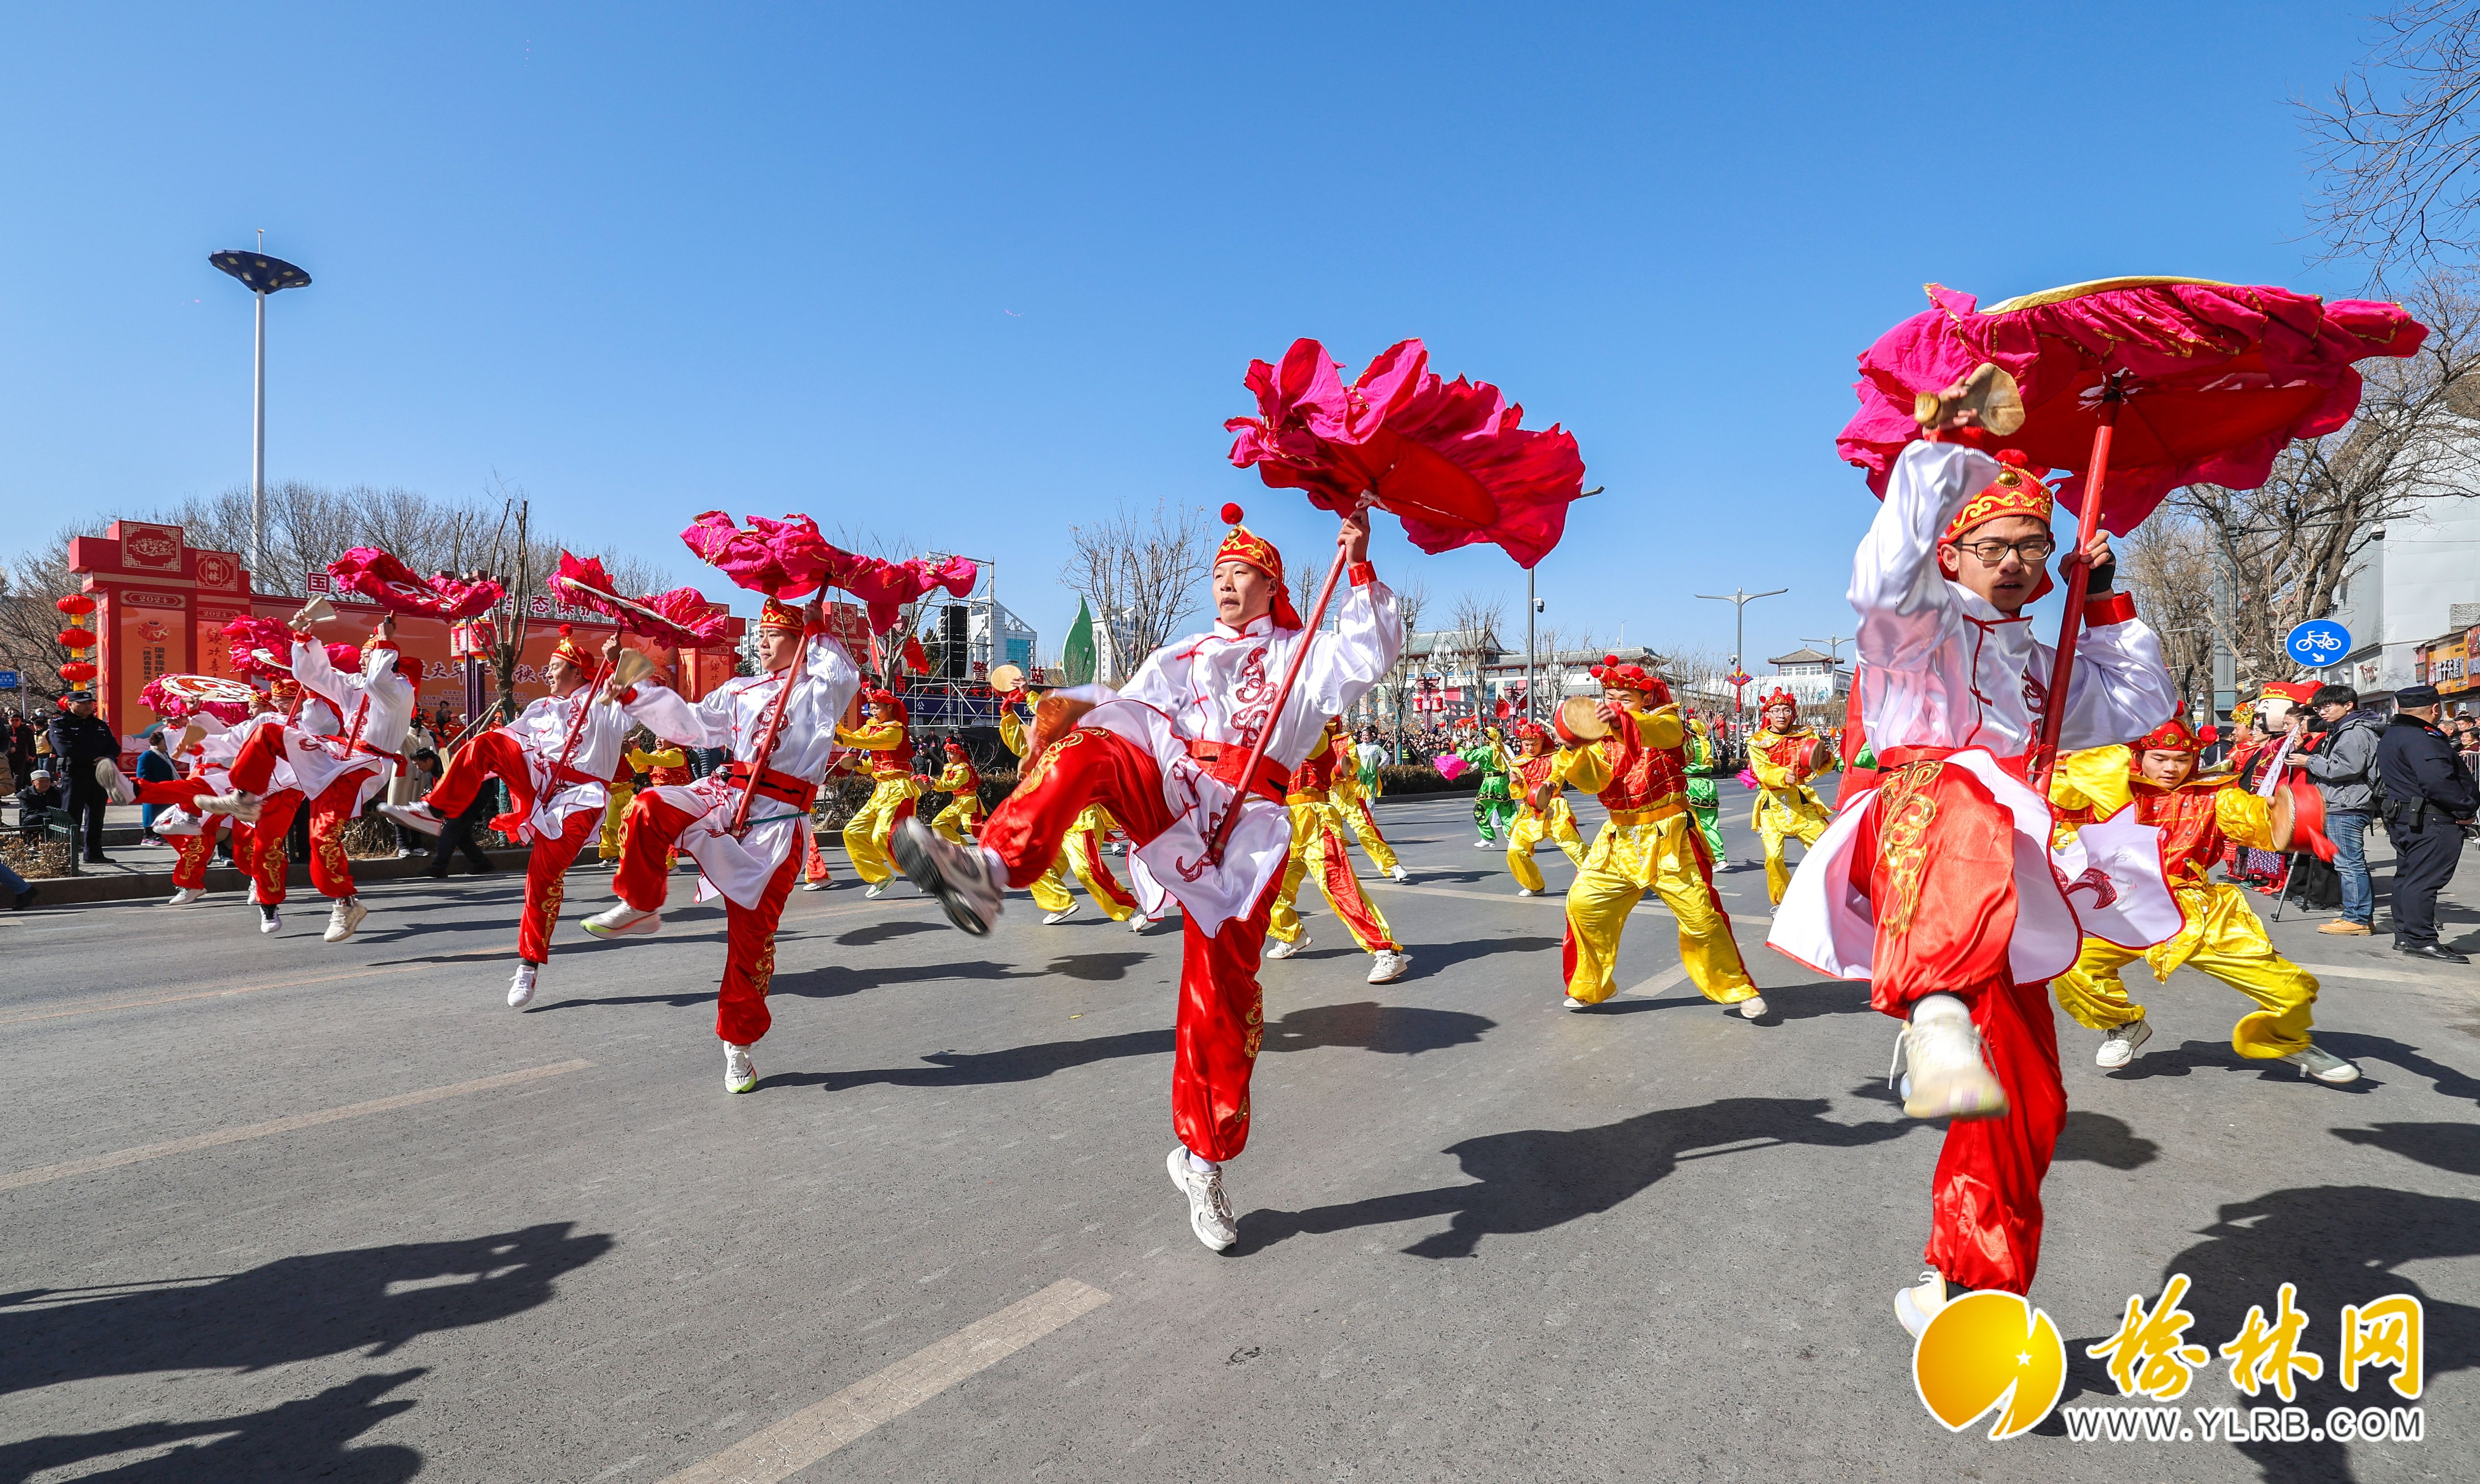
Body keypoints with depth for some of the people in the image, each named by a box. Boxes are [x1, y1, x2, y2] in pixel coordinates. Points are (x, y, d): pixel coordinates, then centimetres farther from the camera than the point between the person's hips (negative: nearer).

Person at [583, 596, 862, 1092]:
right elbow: (690, 723, 26)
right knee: (650, 808, -27)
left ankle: (738, 1045, 15)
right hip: (724, 794, 5)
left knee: (752, 932, 0)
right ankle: (639, 908, -4)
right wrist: (639, 694, 20)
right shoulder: (740, 692, 22)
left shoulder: (817, 689, 6)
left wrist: (818, 632, -6)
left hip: (776, 818, -4)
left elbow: (845, 677, -16)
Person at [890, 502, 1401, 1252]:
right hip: (1170, 790, 2)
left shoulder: (1308, 653, 21)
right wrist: (1073, 709, -6)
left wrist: (1360, 570, -6)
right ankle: (989, 868, -53)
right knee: (1088, 747, -29)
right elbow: (1131, 708, 13)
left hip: (1246, 822, -2)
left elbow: (1373, 655, 2)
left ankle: (1203, 1161, 10)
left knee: (1223, 987, -6)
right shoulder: (1184, 656, 28)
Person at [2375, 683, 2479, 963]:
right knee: (2424, 879, -7)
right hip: (2431, 822, -10)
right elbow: (2437, 781, -26)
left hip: (2402, 817, 10)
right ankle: (2421, 939, -6)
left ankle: (2405, 935, 19)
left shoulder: (2391, 736, 15)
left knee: (2407, 876, 13)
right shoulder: (2421, 738, -17)